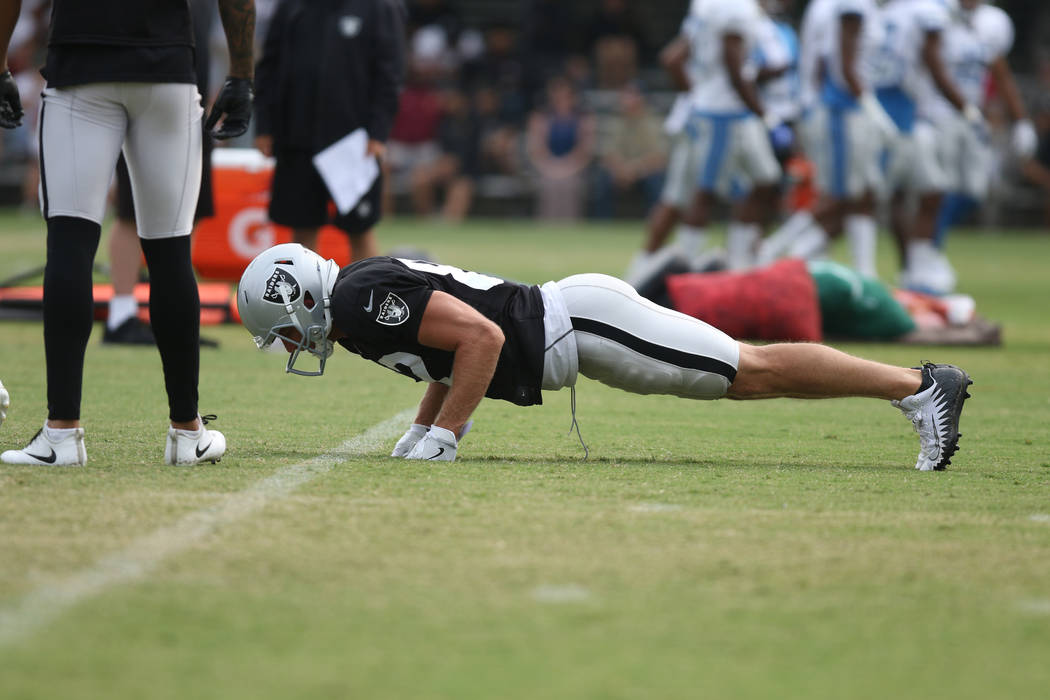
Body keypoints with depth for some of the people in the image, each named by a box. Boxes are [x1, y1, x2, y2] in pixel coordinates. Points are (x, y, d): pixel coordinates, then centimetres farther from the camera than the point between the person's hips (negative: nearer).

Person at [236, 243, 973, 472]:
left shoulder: (365, 300, -16)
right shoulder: (362, 293, 14)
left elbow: (481, 337, -25)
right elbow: (449, 352, 27)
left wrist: (441, 433, -21)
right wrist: (422, 426, 18)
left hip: (577, 323, -9)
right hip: (570, 317, 9)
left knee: (755, 373, -8)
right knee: (753, 375, 9)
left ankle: (919, 386, -8)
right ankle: (919, 385, 11)